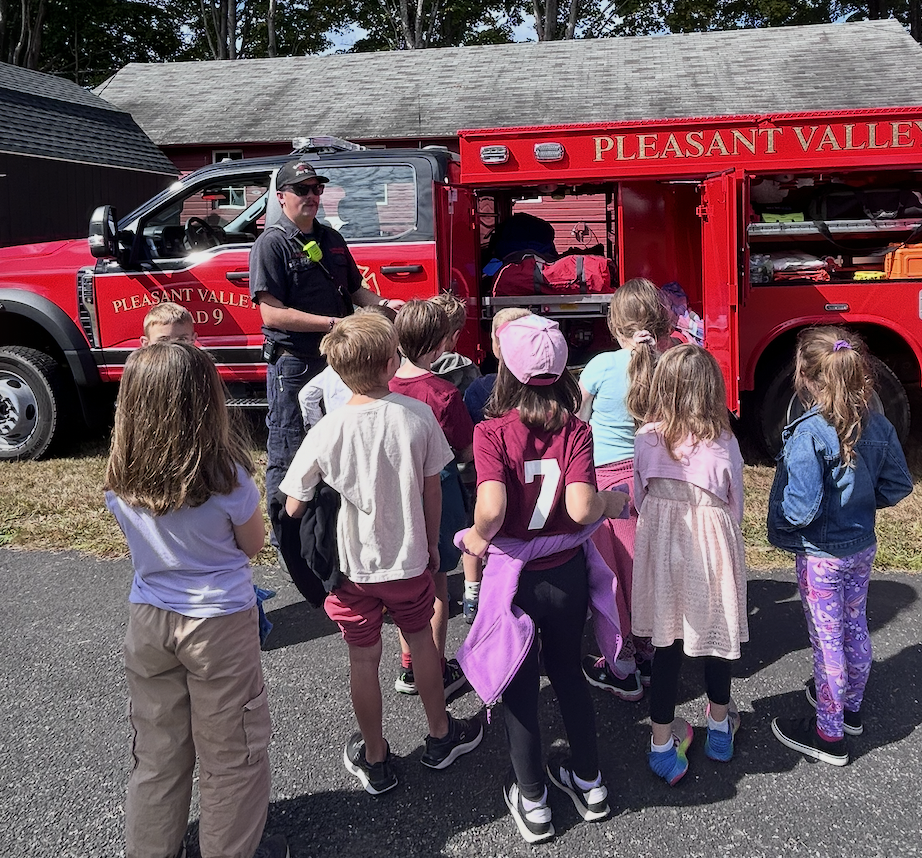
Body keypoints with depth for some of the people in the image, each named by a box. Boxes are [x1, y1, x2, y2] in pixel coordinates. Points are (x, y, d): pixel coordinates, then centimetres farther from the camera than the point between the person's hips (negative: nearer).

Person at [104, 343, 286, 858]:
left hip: (148, 620, 5)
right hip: (220, 623, -4)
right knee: (231, 754, 14)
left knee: (157, 751, 22)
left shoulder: (119, 478, -8)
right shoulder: (226, 476, -22)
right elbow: (253, 545, -7)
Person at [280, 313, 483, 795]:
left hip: (352, 567, -1)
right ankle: (441, 736, 41)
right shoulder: (417, 416, -15)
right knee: (420, 639, 23)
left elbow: (294, 508, -12)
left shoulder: (326, 434, -18)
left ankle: (375, 760, 32)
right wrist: (431, 543, 11)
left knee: (364, 660, 14)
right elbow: (432, 488, -4)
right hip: (409, 559, 2)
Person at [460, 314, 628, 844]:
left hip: (512, 575, -2)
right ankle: (589, 781, 39)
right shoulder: (574, 430, -12)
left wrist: (479, 536, -9)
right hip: (566, 572, 2)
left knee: (520, 685, 15)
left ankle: (532, 801, 30)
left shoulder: (492, 432, -17)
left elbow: (492, 507, -29)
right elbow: (581, 507, -23)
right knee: (568, 671, 23)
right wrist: (611, 501, -2)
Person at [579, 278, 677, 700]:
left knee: (613, 572, 8)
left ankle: (624, 668, 18)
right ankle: (647, 655, 32)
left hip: (608, 478, -4)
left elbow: (579, 421, -1)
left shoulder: (602, 366, -14)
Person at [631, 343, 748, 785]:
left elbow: (638, 498, 2)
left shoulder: (646, 439, -9)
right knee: (716, 635, 19)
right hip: (711, 545, -1)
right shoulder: (723, 443, -13)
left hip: (660, 547, 1)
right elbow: (734, 504, -2)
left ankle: (663, 744, 18)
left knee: (667, 642, 11)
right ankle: (719, 726, 40)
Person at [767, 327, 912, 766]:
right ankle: (850, 706, 44)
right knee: (855, 628, 23)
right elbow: (897, 486, 3)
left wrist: (777, 521, -10)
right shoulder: (878, 426, -6)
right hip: (862, 548, 7)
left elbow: (801, 509, -29)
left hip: (820, 555, -7)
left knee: (827, 640, 6)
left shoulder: (808, 434, -27)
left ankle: (829, 735, 21)